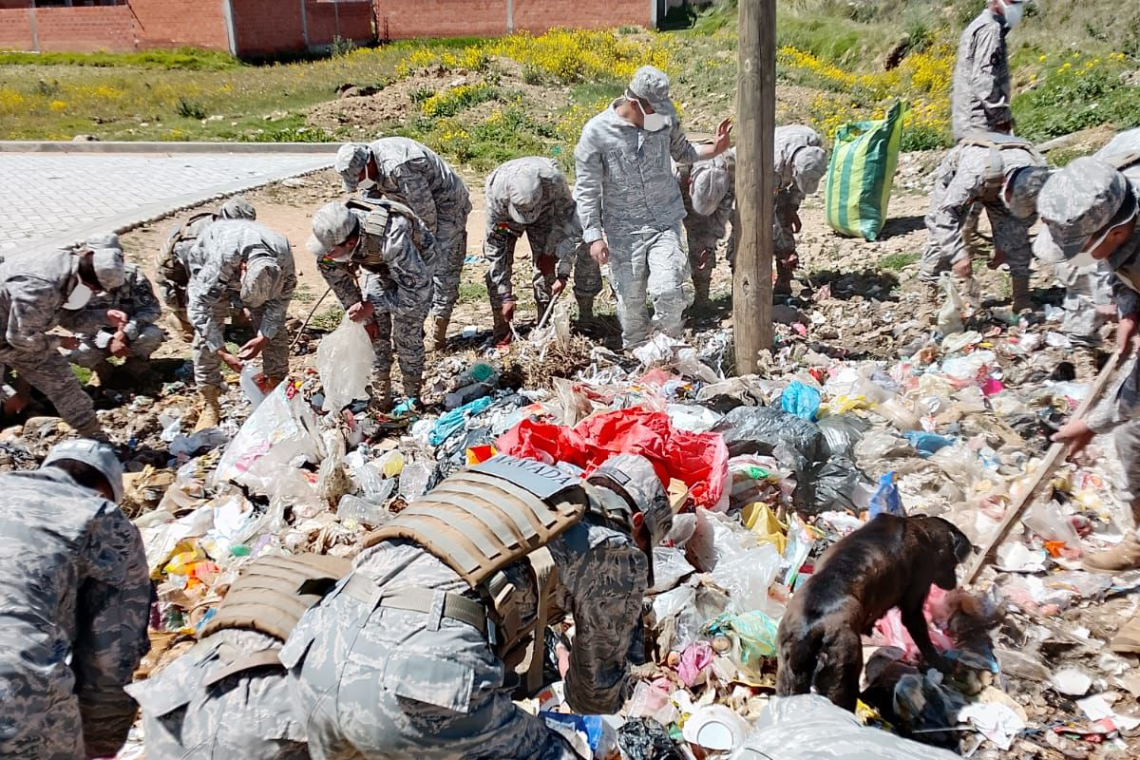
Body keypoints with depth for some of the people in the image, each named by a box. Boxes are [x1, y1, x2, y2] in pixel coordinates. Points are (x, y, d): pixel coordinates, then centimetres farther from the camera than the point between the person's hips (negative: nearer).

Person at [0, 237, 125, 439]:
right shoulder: (38, 289, -40)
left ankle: (94, 436, 18)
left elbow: (69, 310, 6)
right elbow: (21, 337, -31)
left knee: (61, 380, 9)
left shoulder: (68, 264, -14)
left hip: (19, 334, 8)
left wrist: (104, 316, -8)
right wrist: (59, 342, -16)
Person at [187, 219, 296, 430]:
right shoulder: (219, 260, -45)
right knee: (206, 335, -13)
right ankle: (209, 406, -4)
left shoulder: (283, 256, -36)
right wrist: (223, 353, -36)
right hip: (208, 267, -2)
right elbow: (200, 307, -35)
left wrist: (264, 337, -20)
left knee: (275, 332, -7)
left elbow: (281, 297, -17)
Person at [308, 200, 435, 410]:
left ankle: (412, 399, 11)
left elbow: (415, 291, -36)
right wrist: (365, 317, -5)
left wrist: (371, 306, -32)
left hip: (416, 264, -5)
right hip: (378, 265, 5)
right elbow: (334, 275, -8)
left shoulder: (391, 240, -47)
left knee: (406, 335, -8)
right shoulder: (332, 234, -29)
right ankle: (380, 400, 15)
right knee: (375, 333, 1)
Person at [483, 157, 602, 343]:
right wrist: (506, 296, -33)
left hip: (544, 211, 0)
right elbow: (495, 245, -33)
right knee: (498, 262, -15)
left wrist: (563, 273, -37)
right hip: (506, 216, 0)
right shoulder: (497, 194, -40)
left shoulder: (554, 182, -42)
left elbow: (568, 227, -32)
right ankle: (502, 331, -9)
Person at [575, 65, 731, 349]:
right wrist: (594, 236, -12)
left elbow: (682, 153, 17)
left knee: (668, 290, -16)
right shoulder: (596, 132, -13)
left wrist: (714, 150, -2)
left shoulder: (665, 117, -3)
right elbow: (587, 190, -7)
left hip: (665, 222, 1)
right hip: (623, 230, -1)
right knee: (630, 300, 9)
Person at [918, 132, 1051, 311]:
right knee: (942, 233, -15)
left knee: (1017, 236, -10)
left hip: (997, 182, 3)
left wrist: (1004, 247, -13)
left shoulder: (1038, 175, -32)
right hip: (955, 176, -3)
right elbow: (945, 210, -41)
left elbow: (1025, 218, -13)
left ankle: (1022, 298, -3)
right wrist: (958, 254, -45)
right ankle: (929, 290, -4)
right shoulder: (976, 172, -48)